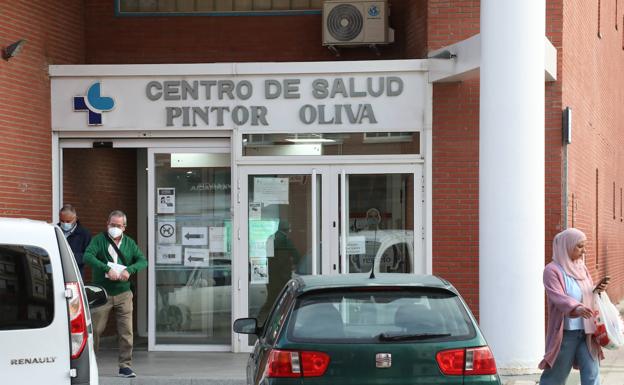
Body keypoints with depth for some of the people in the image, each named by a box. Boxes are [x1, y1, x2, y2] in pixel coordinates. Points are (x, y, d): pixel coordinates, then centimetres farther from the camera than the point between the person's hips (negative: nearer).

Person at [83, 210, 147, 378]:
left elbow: (143, 261, 3)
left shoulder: (129, 243, 10)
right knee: (95, 330, 2)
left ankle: (125, 366, 5)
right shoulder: (99, 240, -1)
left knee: (126, 332, -1)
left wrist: (129, 270, -17)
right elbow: (88, 256, -17)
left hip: (123, 294, 3)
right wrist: (107, 268, -26)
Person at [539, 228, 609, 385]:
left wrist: (598, 290, -3)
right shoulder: (552, 270, -11)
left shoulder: (581, 268, 10)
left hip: (586, 332, 6)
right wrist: (576, 308, -44)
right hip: (565, 332, -6)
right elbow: (558, 297, -26)